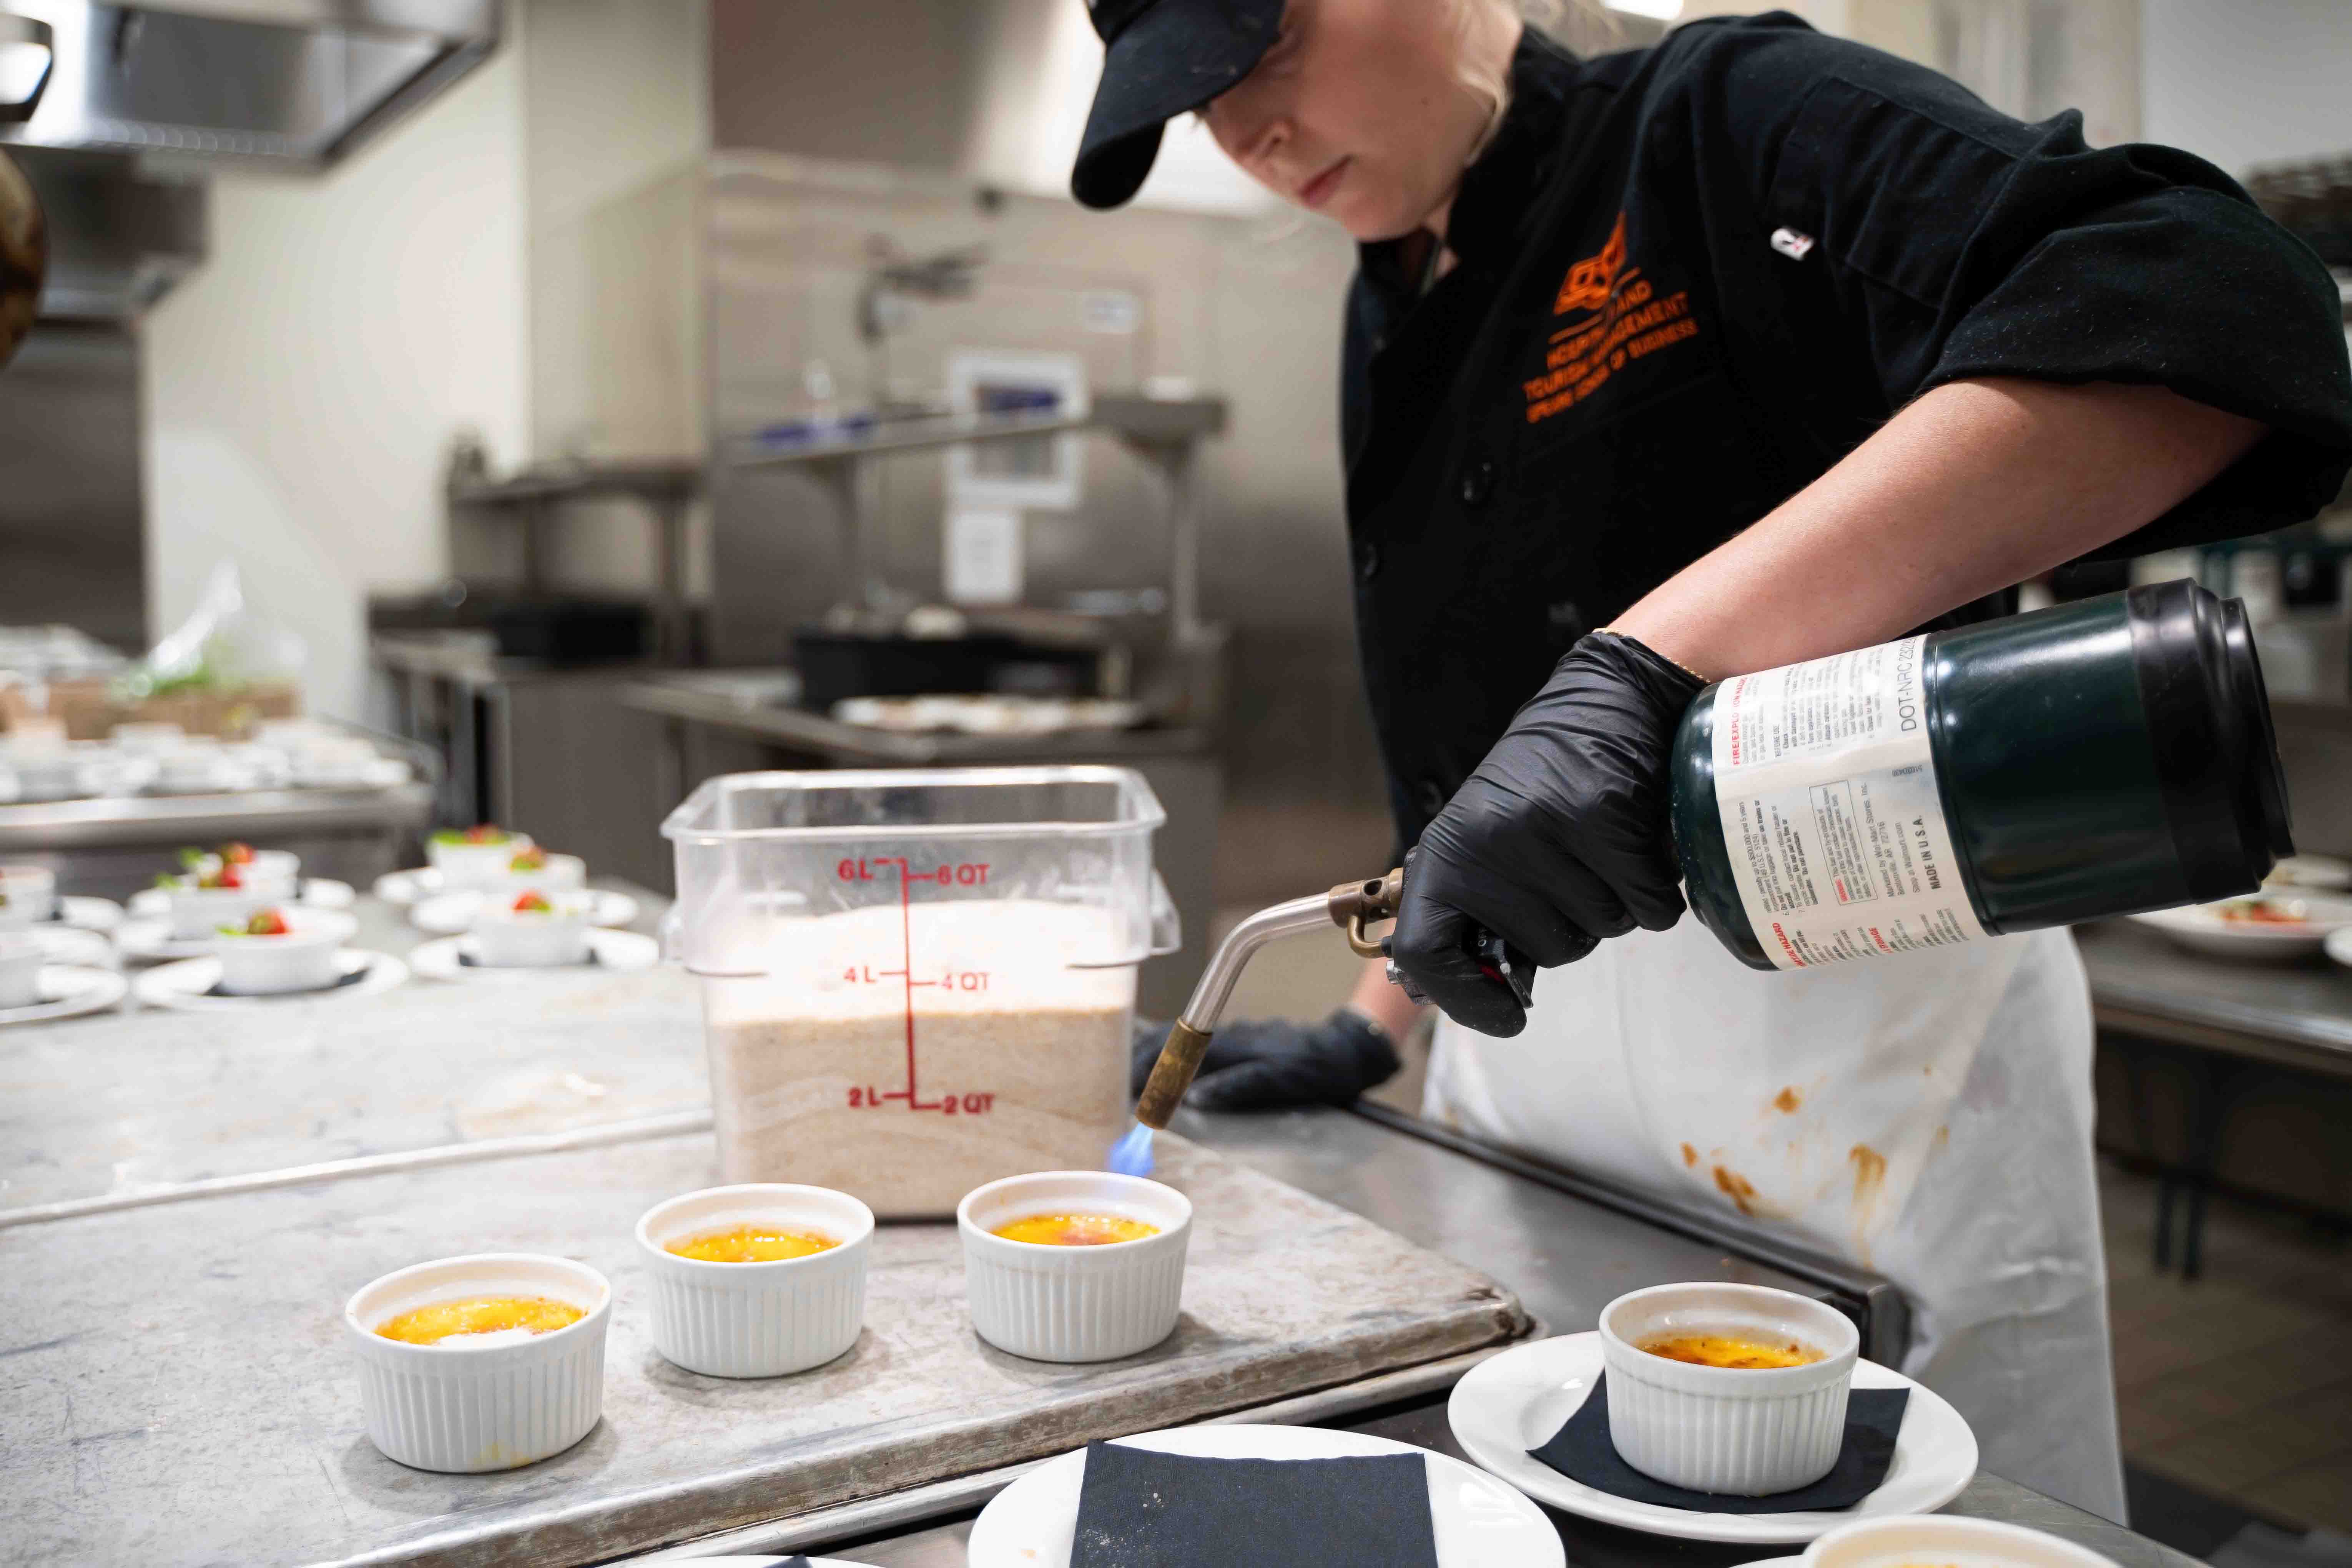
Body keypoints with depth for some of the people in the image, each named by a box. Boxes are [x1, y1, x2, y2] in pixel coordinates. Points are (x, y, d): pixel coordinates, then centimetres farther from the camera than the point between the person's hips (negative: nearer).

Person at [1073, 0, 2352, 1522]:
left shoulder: (1729, 125, -11)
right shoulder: (1391, 324, 12)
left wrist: (1650, 658, -37)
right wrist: (1376, 1021, 14)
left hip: (1854, 1037, -6)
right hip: (1529, 1039, 7)